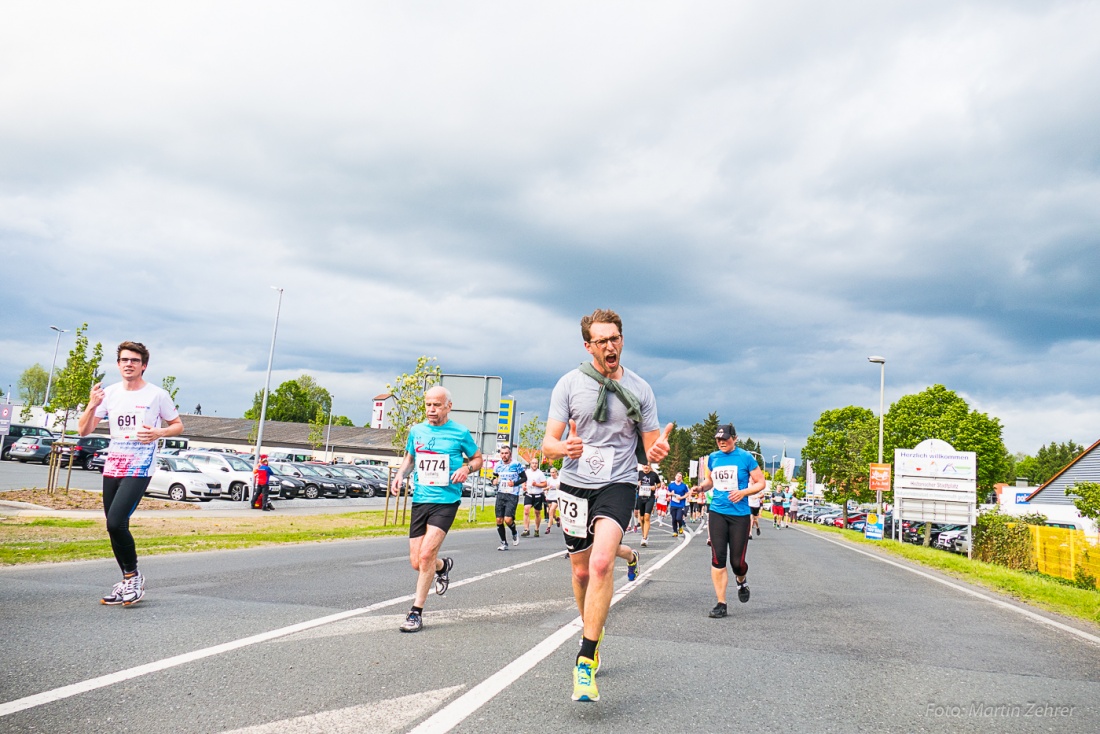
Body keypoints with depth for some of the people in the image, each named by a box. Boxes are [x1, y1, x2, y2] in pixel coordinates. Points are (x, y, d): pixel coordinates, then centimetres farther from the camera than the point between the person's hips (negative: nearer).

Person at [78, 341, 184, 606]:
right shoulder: (110, 393, 7)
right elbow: (83, 430, 5)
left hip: (140, 468, -5)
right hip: (112, 467, 5)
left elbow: (178, 425, 7)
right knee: (115, 527, 9)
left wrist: (159, 432, -14)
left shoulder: (157, 395, -3)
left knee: (115, 523, -19)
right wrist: (92, 405, -13)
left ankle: (133, 576, 0)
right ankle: (127, 583, 23)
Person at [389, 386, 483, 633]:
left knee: (426, 554, -17)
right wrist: (400, 475, 4)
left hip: (446, 501, -4)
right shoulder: (416, 431, 8)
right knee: (416, 562, 5)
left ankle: (416, 612, -2)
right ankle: (443, 566, 40)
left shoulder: (460, 433, -3)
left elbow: (478, 458, 10)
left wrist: (466, 468, -11)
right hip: (419, 500, 5)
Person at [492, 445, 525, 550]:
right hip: (500, 495, 5)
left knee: (508, 519, -16)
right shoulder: (498, 465, 8)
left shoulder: (517, 465, -6)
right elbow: (494, 477, 20)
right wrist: (494, 481, -4)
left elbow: (524, 478, -1)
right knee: (499, 520, 2)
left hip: (512, 496, -5)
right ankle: (504, 543, 16)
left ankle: (514, 534, 16)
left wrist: (514, 483, -17)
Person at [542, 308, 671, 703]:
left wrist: (658, 448, -19)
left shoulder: (639, 389, 2)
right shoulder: (569, 384, -1)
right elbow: (548, 444, -5)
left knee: (600, 562, -23)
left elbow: (649, 448, 7)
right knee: (582, 571, 12)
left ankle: (586, 662, -17)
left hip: (618, 483, -2)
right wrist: (564, 448, -29)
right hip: (575, 484, 2)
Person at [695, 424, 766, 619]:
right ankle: (721, 603, 3)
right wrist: (702, 486, 0)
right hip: (717, 513, 3)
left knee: (737, 561, 0)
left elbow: (760, 483, 0)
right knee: (717, 558, -5)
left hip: (739, 515, -3)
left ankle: (742, 581, 37)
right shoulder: (713, 458, 8)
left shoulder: (745, 457, -4)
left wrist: (743, 492, -17)